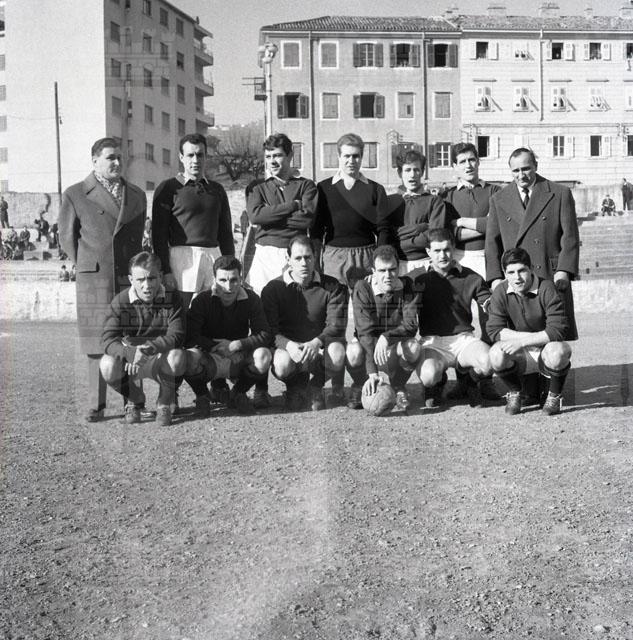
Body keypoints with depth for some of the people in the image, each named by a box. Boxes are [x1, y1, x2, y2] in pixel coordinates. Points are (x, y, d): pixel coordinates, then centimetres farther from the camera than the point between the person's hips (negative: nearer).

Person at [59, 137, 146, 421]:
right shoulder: (75, 194, 5)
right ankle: (96, 405, 11)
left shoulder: (137, 195, 14)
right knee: (97, 343, 1)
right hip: (94, 279, -2)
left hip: (131, 277, 2)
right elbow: (66, 237, 9)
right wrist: (85, 266, 6)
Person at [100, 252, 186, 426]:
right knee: (108, 365, -30)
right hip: (130, 360, 1)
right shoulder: (121, 302, -12)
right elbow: (108, 339, -21)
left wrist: (149, 348, -40)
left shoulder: (172, 298, -13)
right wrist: (131, 354, -43)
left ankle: (164, 403, -2)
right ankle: (135, 400, 6)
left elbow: (176, 336, -21)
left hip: (160, 360, -1)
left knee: (177, 356, -34)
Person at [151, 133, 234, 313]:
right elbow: (159, 234, -1)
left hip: (214, 256, 4)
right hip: (183, 256, -4)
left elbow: (226, 232, 20)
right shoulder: (168, 188, 4)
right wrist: (165, 271, -10)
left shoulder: (217, 189, 17)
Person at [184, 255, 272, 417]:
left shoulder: (251, 299, -5)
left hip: (239, 360, 2)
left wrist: (238, 344, -23)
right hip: (210, 358, -2)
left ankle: (238, 393, 3)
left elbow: (264, 335, -11)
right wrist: (217, 346, -24)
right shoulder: (202, 300, -10)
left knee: (263, 355, -29)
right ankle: (202, 396, 1)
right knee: (190, 357, -35)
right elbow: (190, 338, -17)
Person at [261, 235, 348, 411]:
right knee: (282, 364, -36)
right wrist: (289, 345, -30)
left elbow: (336, 325, -8)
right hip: (288, 346, -1)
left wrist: (316, 342, -29)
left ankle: (316, 385, 2)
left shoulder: (332, 287, 1)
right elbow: (270, 330, -8)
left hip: (320, 347, 1)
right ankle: (296, 386, 5)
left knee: (337, 353, -33)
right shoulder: (273, 288, 0)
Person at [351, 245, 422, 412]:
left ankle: (398, 388, -2)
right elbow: (365, 332, -25)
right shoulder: (362, 289, -15)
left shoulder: (407, 287, -9)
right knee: (353, 351, -34)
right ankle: (360, 386, 0)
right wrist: (373, 373, -35)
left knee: (413, 347, -32)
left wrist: (386, 337, -39)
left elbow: (411, 325, -18)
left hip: (395, 346, 1)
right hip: (369, 348, -1)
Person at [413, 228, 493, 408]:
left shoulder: (471, 278, 7)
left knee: (488, 361, -31)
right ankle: (437, 383, 11)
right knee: (427, 376, -31)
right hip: (432, 341, -1)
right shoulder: (418, 278, 7)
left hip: (463, 338, 1)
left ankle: (472, 381, 9)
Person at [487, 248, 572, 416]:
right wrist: (534, 337, -19)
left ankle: (554, 396, -4)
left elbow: (557, 331, -22)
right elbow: (494, 330, -13)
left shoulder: (546, 289, -15)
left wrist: (522, 341, -27)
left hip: (547, 349, -2)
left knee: (557, 351, -36)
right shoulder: (500, 293, -6)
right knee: (496, 353, -29)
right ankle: (514, 394, 3)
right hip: (521, 357, 2)